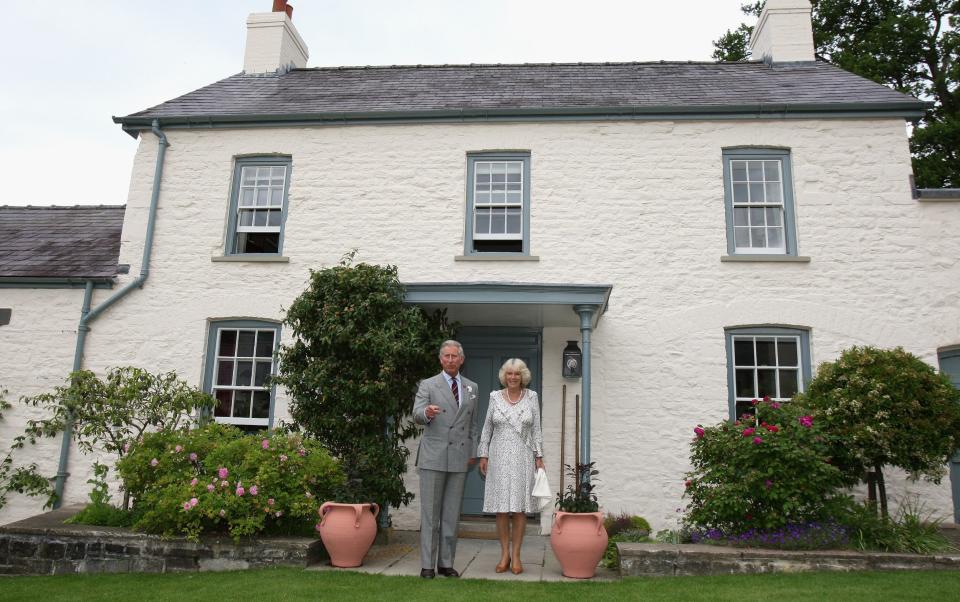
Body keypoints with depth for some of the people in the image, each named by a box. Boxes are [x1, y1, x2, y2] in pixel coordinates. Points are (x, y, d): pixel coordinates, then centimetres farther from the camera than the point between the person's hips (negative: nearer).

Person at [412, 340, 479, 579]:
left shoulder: (471, 388, 13)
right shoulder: (428, 385, 1)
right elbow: (416, 414, -12)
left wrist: (472, 452, 13)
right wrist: (427, 413, -35)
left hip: (459, 458, 3)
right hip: (433, 457, -3)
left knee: (452, 514, 7)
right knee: (430, 512, 1)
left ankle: (446, 563, 17)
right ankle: (427, 565, 8)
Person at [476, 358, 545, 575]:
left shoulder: (531, 397, 3)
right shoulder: (495, 397, 3)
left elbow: (536, 429, 4)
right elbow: (487, 428, 6)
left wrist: (539, 456, -1)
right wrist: (483, 455, 2)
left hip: (523, 458, 0)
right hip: (499, 457, 0)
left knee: (520, 508, 2)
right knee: (501, 508, 2)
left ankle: (516, 556, 12)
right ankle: (504, 554, 14)